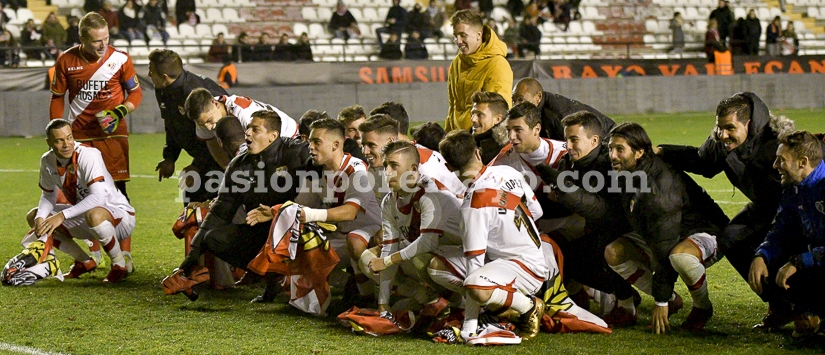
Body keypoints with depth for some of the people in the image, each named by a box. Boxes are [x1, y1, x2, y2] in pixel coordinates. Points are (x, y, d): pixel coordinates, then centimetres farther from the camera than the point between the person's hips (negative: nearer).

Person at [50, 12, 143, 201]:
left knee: (117, 188, -7)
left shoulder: (120, 59, -8)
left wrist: (121, 112, -15)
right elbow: (57, 97, 9)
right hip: (78, 135, 2)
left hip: (112, 133, -2)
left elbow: (136, 92, 4)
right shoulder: (66, 61, -3)